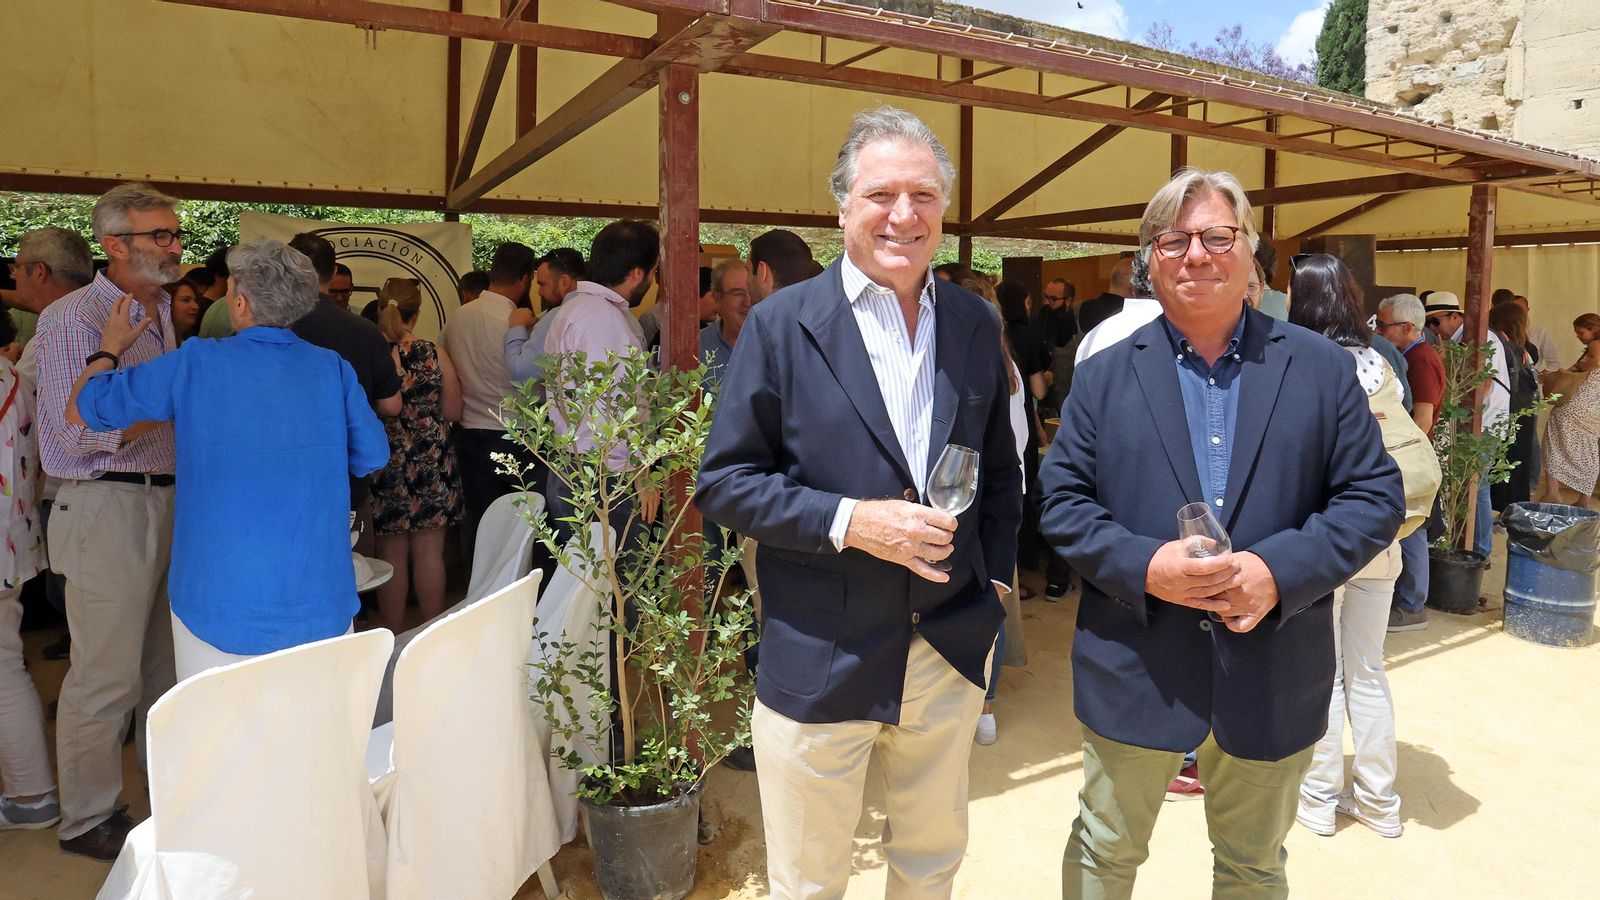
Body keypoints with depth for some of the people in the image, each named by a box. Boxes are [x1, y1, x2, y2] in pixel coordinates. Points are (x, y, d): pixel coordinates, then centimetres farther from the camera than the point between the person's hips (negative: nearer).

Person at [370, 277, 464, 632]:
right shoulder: (434, 355, -6)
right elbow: (452, 411, -3)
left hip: (384, 461, 0)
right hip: (432, 465, 0)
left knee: (392, 555, 9)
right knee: (429, 553, 9)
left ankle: (393, 639, 18)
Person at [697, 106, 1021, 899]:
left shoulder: (976, 324, 4)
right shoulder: (781, 324, -9)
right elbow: (724, 483, -9)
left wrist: (996, 580, 6)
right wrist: (847, 521, -20)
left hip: (951, 651, 4)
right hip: (820, 662, -3)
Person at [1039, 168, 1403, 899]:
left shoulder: (1322, 368, 1)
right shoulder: (1105, 374, 0)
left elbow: (1375, 496, -2)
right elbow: (1062, 500, -3)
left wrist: (1279, 570, -18)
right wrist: (1144, 565, -20)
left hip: (1273, 675, 1)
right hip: (1134, 669, 0)